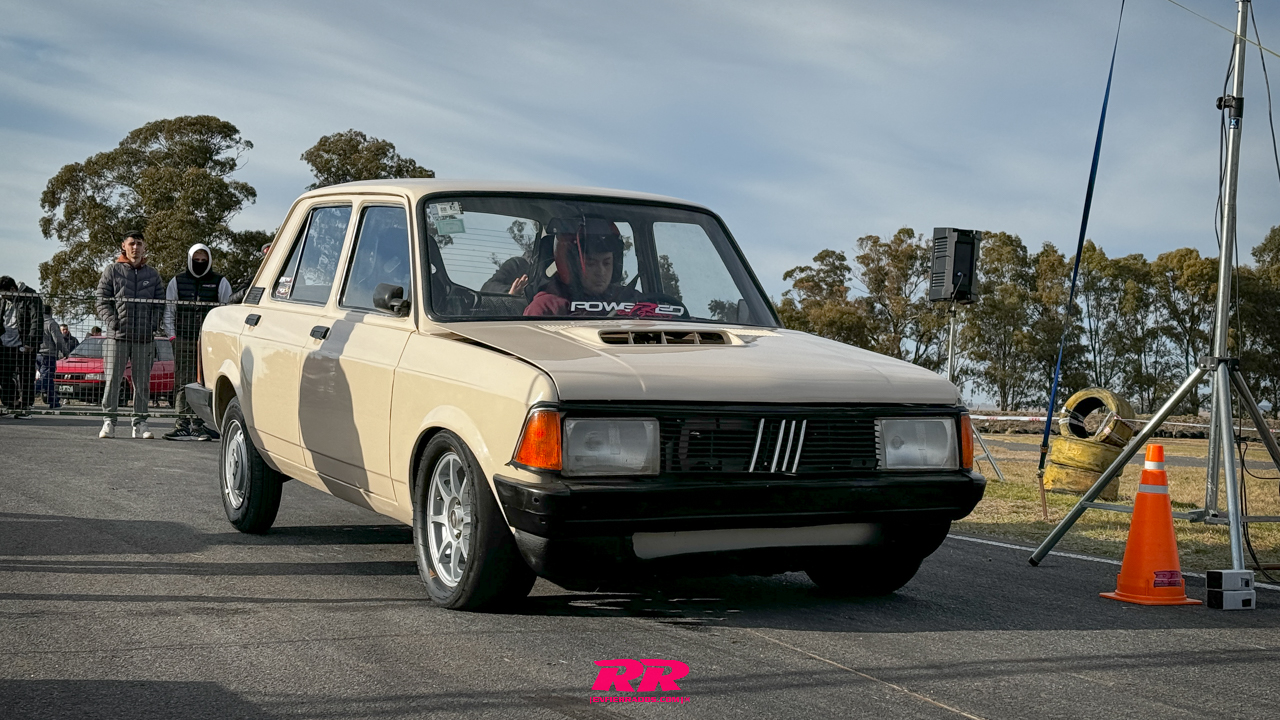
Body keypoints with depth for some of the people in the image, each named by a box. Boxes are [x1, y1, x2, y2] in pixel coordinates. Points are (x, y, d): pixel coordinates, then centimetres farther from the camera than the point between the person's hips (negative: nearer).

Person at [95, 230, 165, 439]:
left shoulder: (152, 275, 15)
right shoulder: (112, 271, 7)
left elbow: (159, 304, 14)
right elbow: (102, 302, 5)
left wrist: (154, 324, -3)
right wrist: (112, 321, -10)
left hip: (145, 338, 2)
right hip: (117, 336, -2)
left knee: (142, 382, 4)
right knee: (113, 379, -4)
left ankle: (140, 422, 9)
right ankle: (109, 421, 1)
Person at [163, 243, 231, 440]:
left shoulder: (220, 283, 10)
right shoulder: (177, 283, 15)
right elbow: (168, 311, 18)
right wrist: (171, 334, 6)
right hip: (183, 340, 1)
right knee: (183, 382, -3)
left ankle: (198, 423, -1)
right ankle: (182, 423, -1)